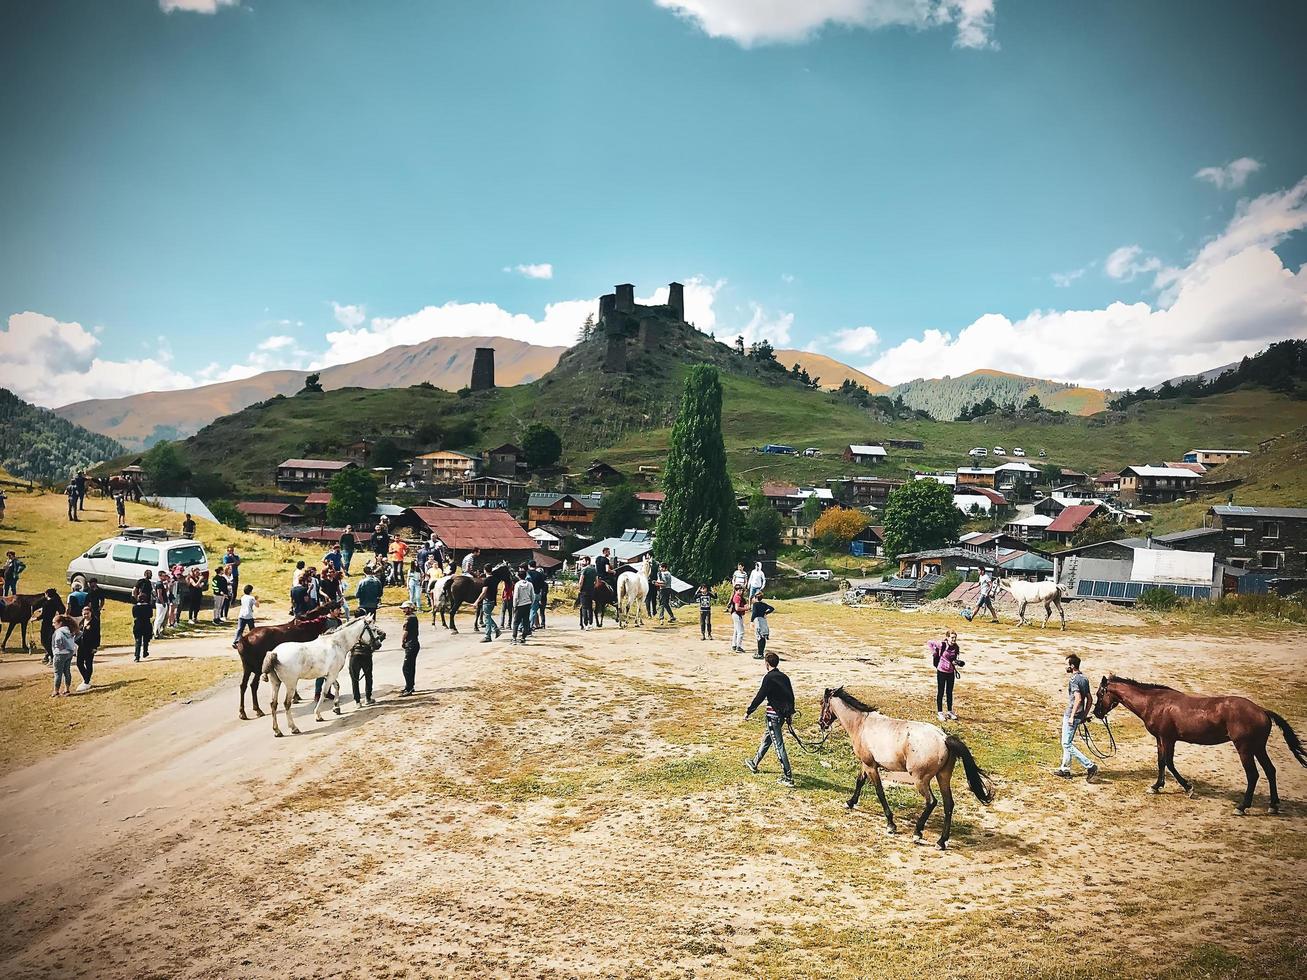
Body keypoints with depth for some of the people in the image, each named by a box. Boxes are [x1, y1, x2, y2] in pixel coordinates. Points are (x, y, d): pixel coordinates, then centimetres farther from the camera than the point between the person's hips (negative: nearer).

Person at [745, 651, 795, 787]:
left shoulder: (769, 678, -15)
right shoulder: (784, 677, 8)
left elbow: (759, 697, -15)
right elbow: (791, 696, 14)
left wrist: (748, 712, -6)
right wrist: (789, 714, 24)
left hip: (773, 714, -8)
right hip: (784, 713, 8)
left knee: (778, 745, -6)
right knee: (767, 737, 25)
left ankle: (788, 778, -7)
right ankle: (755, 763, 42)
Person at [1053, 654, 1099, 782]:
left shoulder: (1073, 680, -19)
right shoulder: (1085, 679, 9)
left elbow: (1078, 699, -28)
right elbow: (1089, 699, 14)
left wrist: (1071, 716, -23)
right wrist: (1085, 715, 19)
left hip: (1071, 715, -10)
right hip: (1079, 715, 10)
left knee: (1067, 744, -4)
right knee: (1067, 743, 18)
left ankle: (1090, 766, -7)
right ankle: (1065, 769, 25)